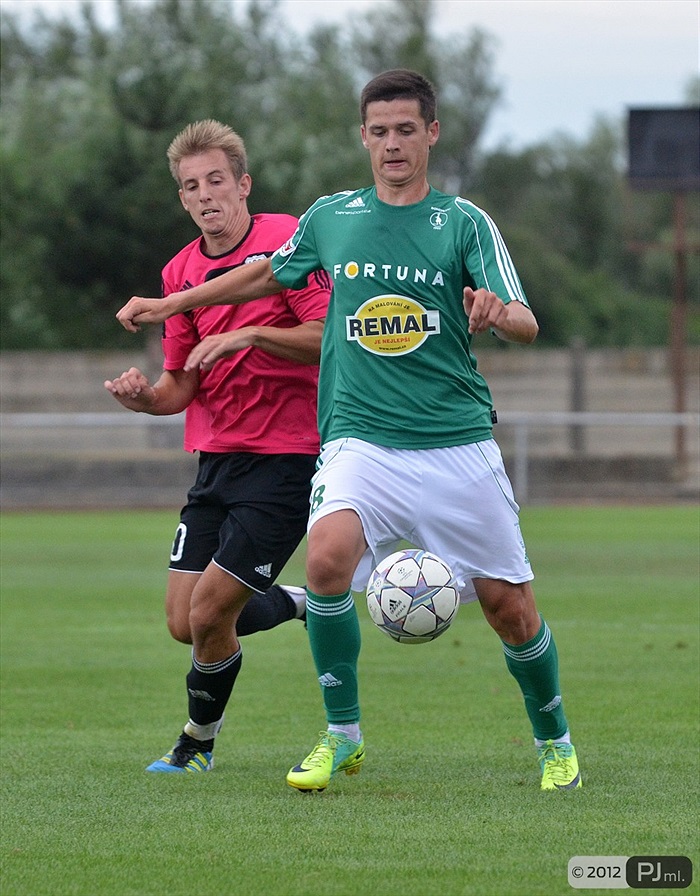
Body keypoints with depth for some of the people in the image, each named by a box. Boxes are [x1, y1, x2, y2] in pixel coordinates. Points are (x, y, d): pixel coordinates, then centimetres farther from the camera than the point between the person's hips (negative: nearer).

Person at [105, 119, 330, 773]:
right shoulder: (180, 272, 10)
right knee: (183, 622, 2)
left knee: (209, 615, -9)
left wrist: (251, 334, -25)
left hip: (284, 457, -7)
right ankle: (296, 603, 28)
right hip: (215, 460, 7)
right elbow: (182, 386, 13)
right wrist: (143, 396, -8)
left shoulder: (287, 242, -9)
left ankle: (199, 740, 17)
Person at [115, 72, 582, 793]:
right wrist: (172, 304, 30)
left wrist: (500, 313, -31)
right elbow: (270, 274, 28)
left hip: (457, 444, -1)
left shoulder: (465, 222, 1)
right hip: (360, 439, 1)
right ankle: (342, 736, -11)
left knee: (508, 604, 0)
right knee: (328, 555, -27)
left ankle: (554, 741, 28)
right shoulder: (330, 218, 9)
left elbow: (526, 325, -8)